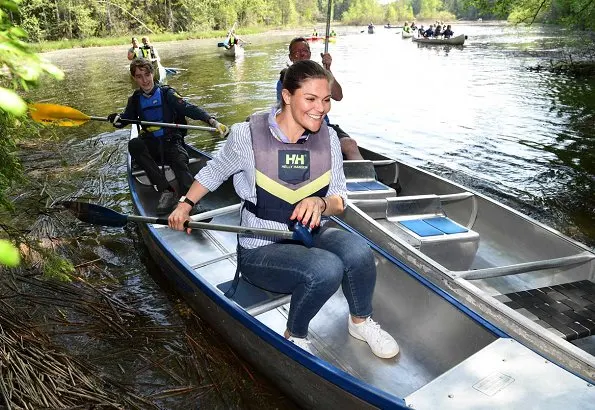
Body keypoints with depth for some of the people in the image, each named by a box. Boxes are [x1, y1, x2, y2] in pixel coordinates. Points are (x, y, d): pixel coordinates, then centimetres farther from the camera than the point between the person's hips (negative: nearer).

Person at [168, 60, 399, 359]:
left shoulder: (327, 138, -2)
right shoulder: (247, 136, -13)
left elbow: (339, 200, 2)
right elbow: (214, 171, 7)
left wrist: (320, 203, -19)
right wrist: (185, 205, 2)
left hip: (312, 235, 4)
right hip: (261, 252, -4)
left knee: (357, 250, -28)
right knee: (326, 269, -32)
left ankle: (361, 322, 3)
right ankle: (294, 337, -1)